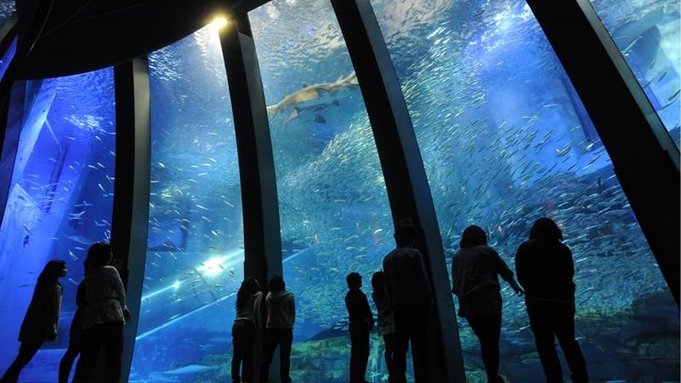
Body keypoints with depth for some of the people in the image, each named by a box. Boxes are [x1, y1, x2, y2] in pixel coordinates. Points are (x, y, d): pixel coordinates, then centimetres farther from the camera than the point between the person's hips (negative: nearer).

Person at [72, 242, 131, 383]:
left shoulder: (89, 273, 20)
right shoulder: (110, 270, 0)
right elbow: (120, 292, 3)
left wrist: (123, 309, 22)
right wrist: (122, 308, 22)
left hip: (90, 319, 7)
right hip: (111, 316, -6)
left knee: (87, 359, 8)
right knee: (114, 356, -3)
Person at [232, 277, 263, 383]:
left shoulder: (240, 295, 21)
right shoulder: (257, 294, 3)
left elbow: (239, 310, 17)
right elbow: (256, 310, -9)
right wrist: (258, 324, 1)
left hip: (236, 325, 6)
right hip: (247, 326, -6)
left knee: (237, 354, 10)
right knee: (248, 354, 0)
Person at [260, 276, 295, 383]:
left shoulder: (268, 296, 0)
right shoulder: (289, 296, -8)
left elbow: (268, 311, 6)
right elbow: (292, 313, -3)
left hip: (271, 328, 3)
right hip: (286, 329, -3)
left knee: (268, 355, 13)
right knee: (285, 356, 5)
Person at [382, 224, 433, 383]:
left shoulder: (387, 258, 9)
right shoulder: (414, 254, -8)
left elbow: (387, 285, 11)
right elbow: (423, 280, -10)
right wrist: (429, 299, 1)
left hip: (399, 306, 5)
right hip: (417, 304, -5)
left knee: (400, 346, 9)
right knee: (419, 345, 0)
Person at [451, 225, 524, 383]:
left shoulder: (457, 256, 11)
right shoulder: (486, 251, -1)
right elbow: (505, 271, 6)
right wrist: (516, 287, 20)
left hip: (467, 305, 5)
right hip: (488, 301, -4)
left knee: (484, 342, 18)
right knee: (492, 342, 5)